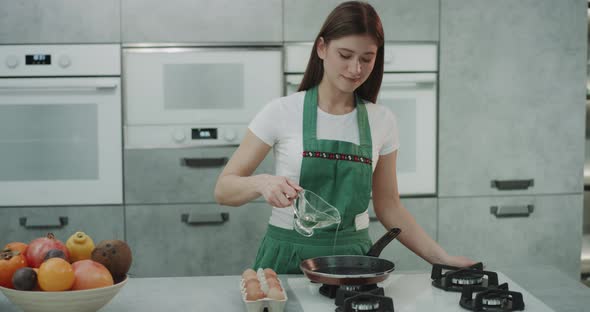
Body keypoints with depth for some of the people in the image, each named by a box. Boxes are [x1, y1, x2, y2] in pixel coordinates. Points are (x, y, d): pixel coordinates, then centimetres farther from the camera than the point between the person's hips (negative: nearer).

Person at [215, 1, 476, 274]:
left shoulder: (382, 121, 3)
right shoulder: (282, 112, -6)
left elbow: (388, 206, 11)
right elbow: (223, 190, -4)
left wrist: (442, 258, 3)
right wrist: (261, 182, -25)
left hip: (353, 258, 3)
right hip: (288, 257, -2)